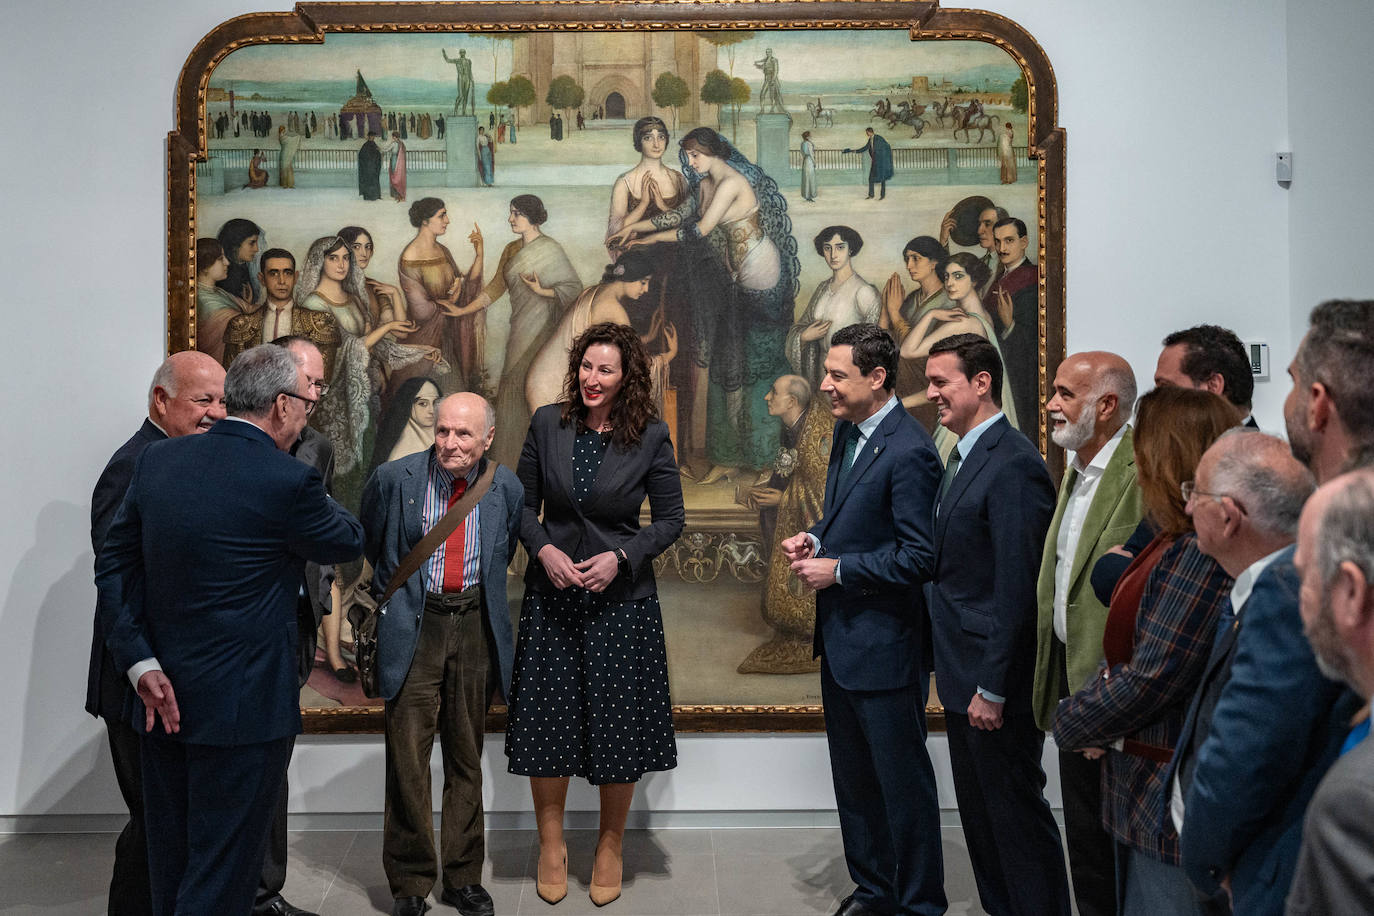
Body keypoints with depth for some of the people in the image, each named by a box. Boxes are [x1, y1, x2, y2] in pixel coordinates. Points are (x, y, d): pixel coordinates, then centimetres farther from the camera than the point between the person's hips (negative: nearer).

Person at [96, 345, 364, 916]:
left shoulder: (157, 461, 1)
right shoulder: (289, 481, -18)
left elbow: (113, 566, 3)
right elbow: (347, 543, -1)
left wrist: (141, 663, 0)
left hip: (164, 698, 7)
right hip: (243, 706, -7)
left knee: (170, 865, 21)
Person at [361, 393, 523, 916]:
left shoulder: (506, 488, -1)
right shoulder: (394, 478, -7)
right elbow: (367, 544, 11)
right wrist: (390, 598, 12)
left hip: (475, 625, 2)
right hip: (413, 626, -2)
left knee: (466, 756, 11)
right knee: (408, 756, 0)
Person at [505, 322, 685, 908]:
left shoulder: (650, 436, -5)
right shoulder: (547, 423, 0)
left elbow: (671, 518, -1)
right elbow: (524, 503, 6)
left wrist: (621, 557, -14)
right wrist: (543, 549, -11)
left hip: (621, 596, -1)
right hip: (552, 594, 2)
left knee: (618, 722, 5)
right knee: (547, 717, 6)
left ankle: (610, 847, 27)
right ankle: (551, 845, 26)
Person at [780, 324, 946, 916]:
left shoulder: (909, 452, -21)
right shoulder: (847, 432, 8)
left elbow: (918, 556, -22)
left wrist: (837, 570, -18)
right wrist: (815, 539, 1)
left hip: (884, 645, -9)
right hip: (840, 636, 9)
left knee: (902, 779, 7)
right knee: (853, 777, 21)